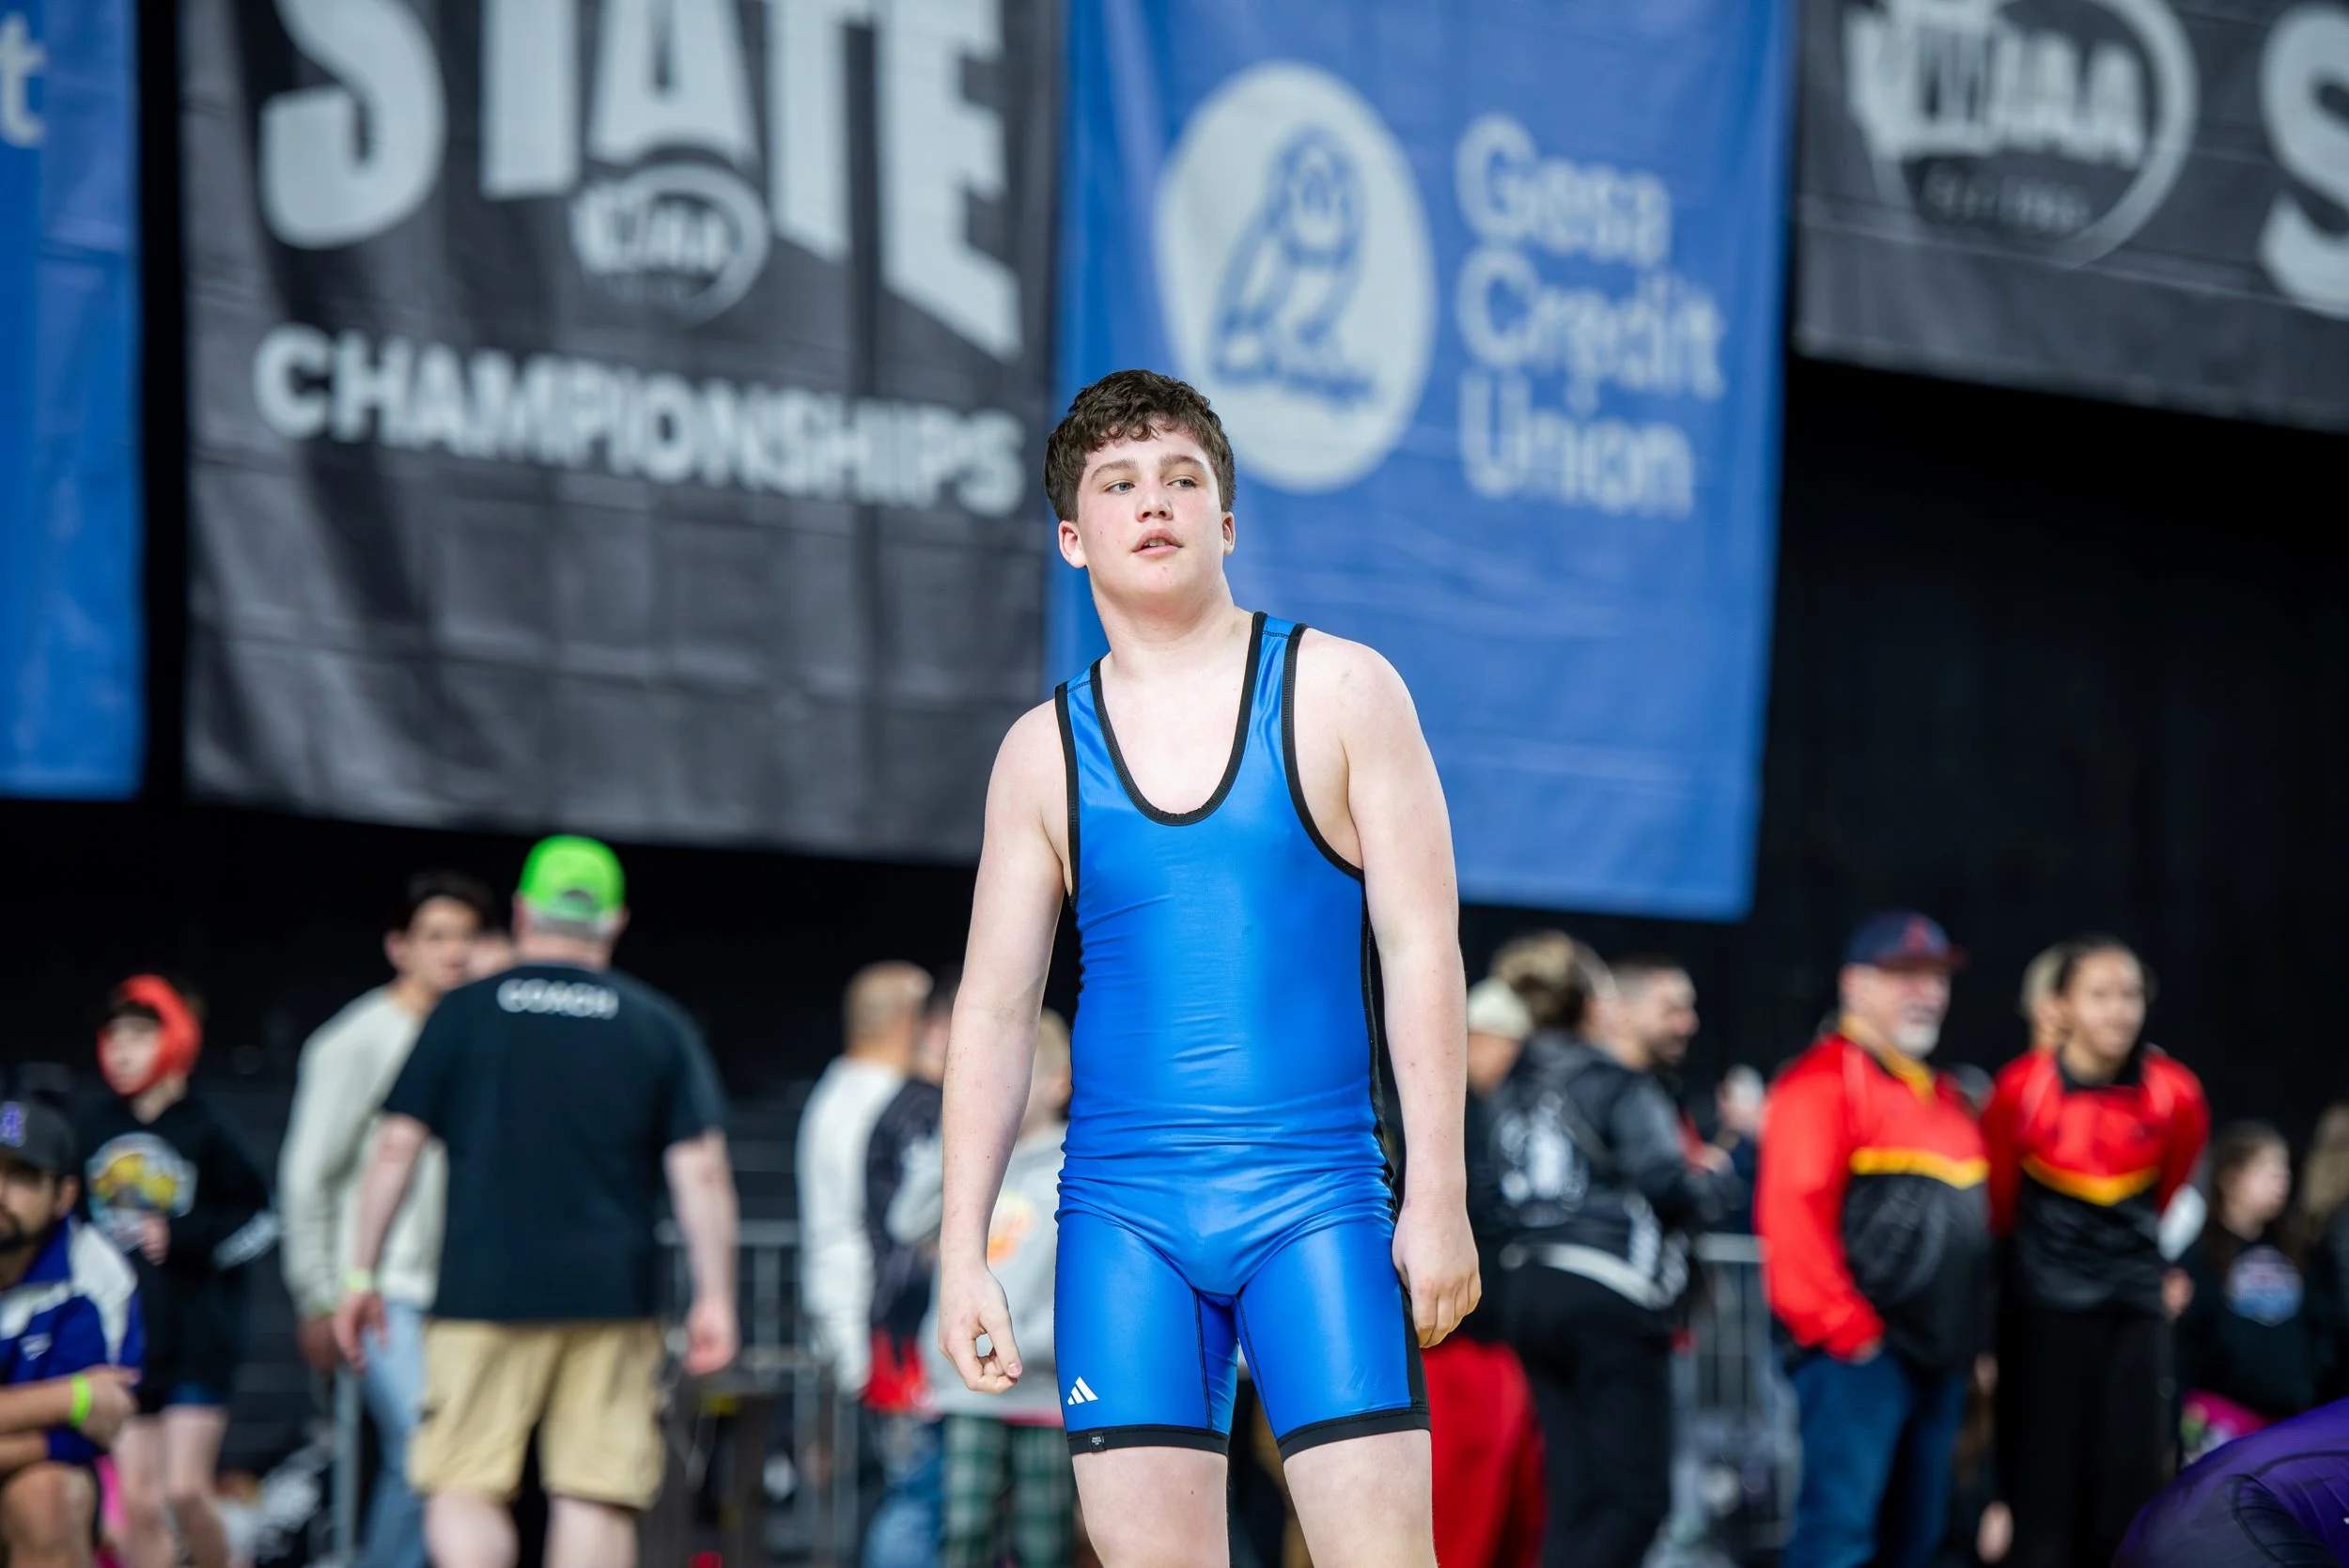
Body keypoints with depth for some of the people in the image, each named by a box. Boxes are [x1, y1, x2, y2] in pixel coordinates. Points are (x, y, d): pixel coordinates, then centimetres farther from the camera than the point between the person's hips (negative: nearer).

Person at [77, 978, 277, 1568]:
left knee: (185, 1488, -11)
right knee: (137, 1503, 3)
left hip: (196, 1342, -4)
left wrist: (183, 1237, -17)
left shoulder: (205, 1132, -7)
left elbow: (257, 1221, -6)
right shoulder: (95, 1128, 6)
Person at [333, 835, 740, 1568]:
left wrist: (361, 1273, 9)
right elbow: (700, 1169, 1)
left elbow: (396, 1147, 3)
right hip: (611, 1295, 1)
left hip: (482, 1289, -1)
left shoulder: (464, 1012, 6)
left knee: (463, 1485, 2)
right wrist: (713, 1298, 4)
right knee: (597, 1496, 2)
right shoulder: (660, 1026, 8)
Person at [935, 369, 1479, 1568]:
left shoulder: (1338, 691, 4)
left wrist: (1438, 1193, -6)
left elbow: (1421, 946, 0)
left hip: (1315, 1196, -2)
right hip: (1122, 1209, 2)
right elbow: (993, 1010, 11)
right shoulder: (1045, 751, 9)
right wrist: (962, 1249, 4)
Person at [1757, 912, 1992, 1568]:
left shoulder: (1939, 1094, 22)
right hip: (1860, 1352, -9)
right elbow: (1792, 1213, -17)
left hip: (1935, 1355, 9)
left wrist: (1968, 1338, 18)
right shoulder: (1825, 1082, -8)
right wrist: (1842, 1329, -19)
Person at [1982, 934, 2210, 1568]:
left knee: (2130, 1477, 2)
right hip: (2043, 1309, -2)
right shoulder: (2023, 1088, -11)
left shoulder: (2176, 1094, -5)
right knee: (2044, 1475, -2)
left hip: (2136, 1305, 2)